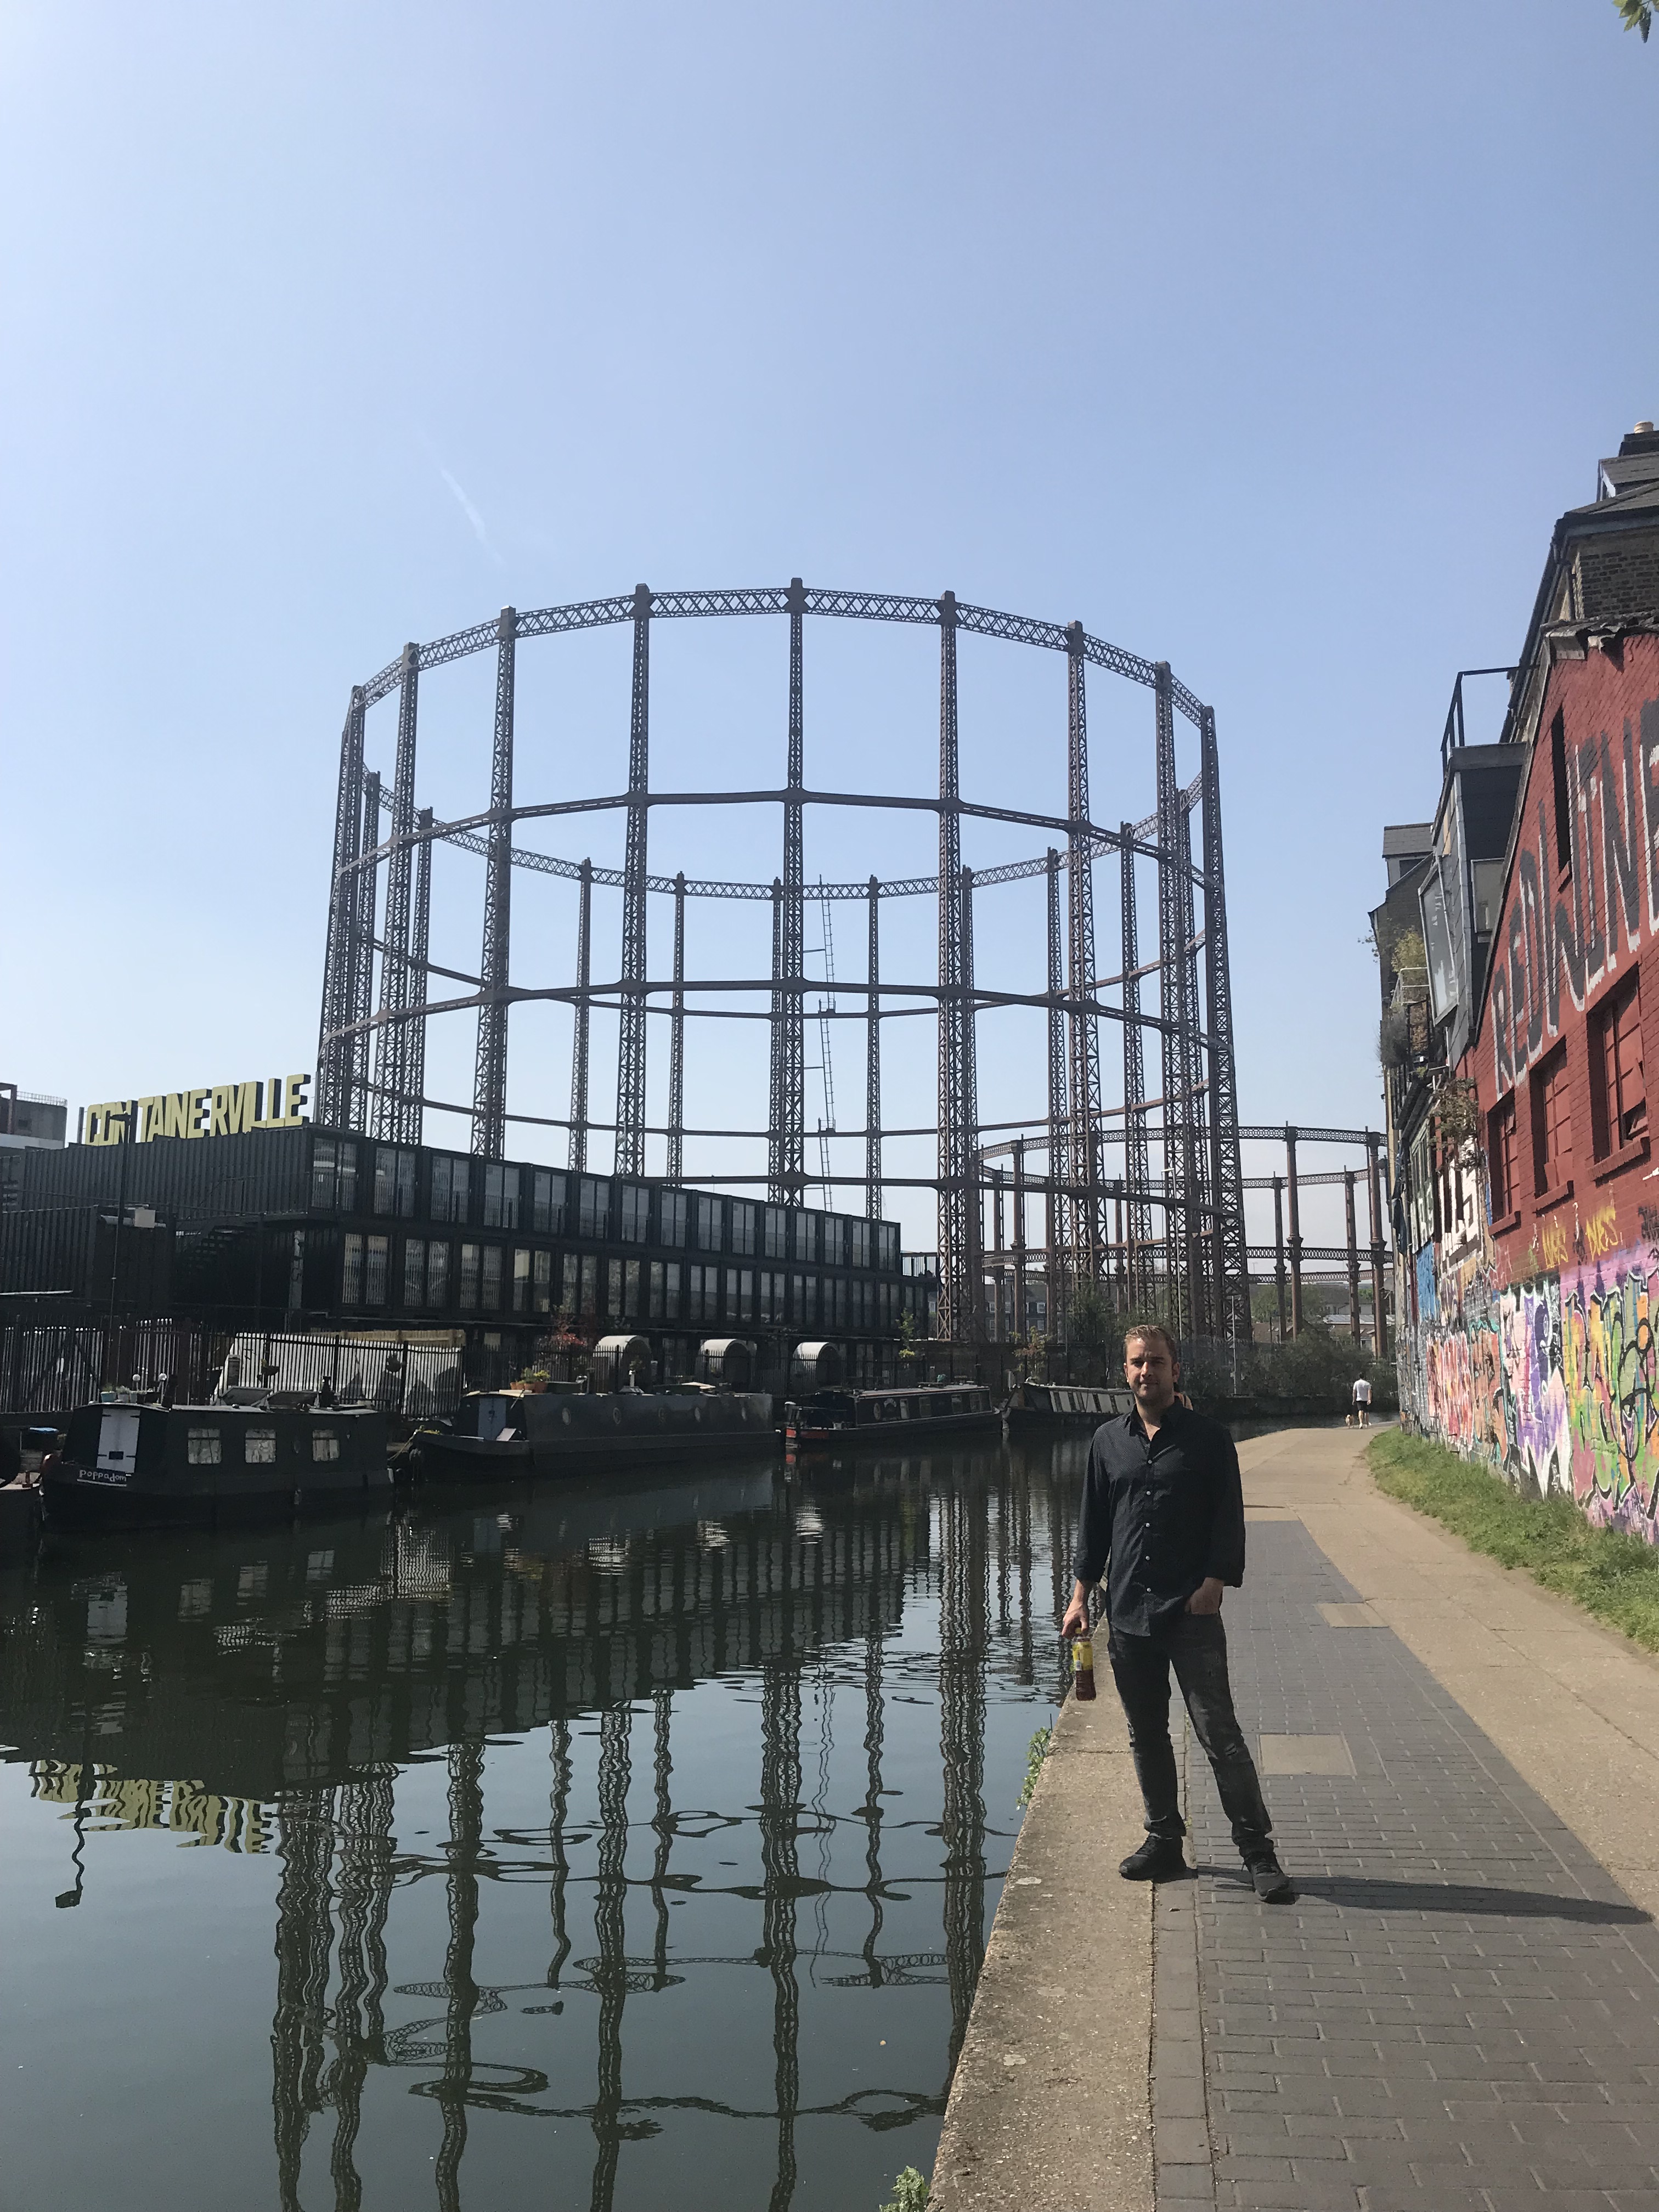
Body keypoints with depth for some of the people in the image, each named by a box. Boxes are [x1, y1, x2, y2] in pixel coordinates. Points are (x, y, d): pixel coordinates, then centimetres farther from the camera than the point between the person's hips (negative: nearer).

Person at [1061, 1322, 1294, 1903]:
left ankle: (1259, 1853, 4)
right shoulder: (1108, 1441, 10)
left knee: (1219, 1734, -5)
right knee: (1146, 1736, 12)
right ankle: (1164, 1842, 25)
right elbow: (1093, 1521, 15)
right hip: (1127, 1614, 4)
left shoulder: (1208, 1439, 0)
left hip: (1191, 1614, -4)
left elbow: (1229, 1520, -1)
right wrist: (1081, 1593, 10)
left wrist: (1214, 1583, -13)